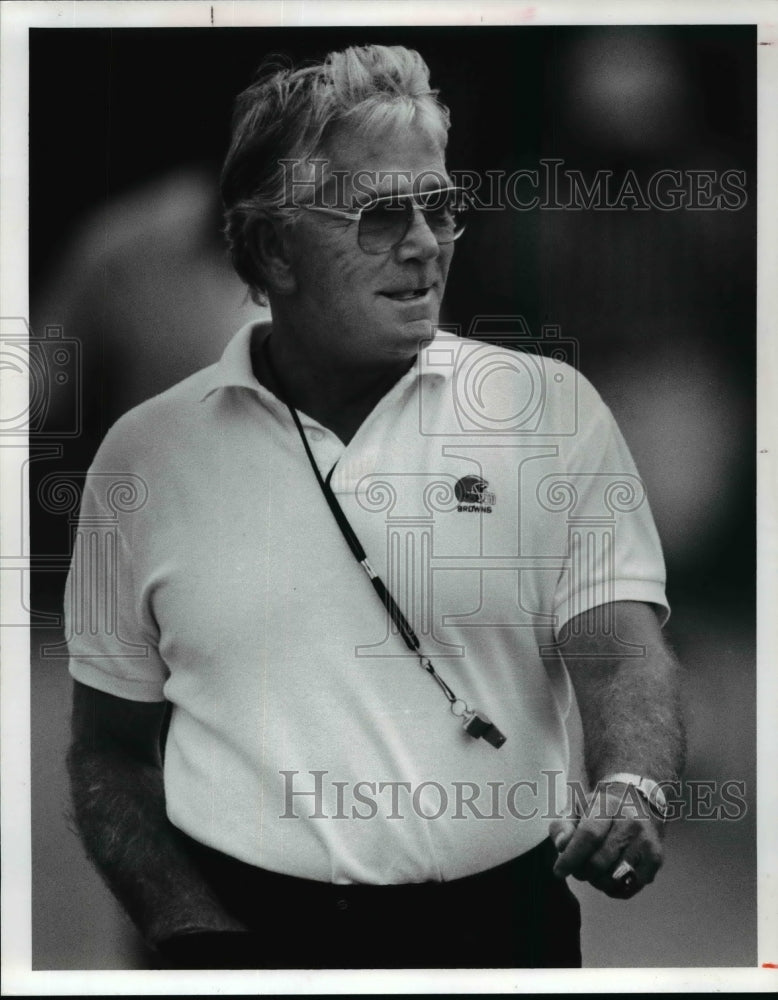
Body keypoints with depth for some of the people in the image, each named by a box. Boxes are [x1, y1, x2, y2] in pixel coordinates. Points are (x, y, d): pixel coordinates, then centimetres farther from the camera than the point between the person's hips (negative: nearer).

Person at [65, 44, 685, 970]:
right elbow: (110, 751, 6)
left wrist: (629, 788, -29)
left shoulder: (551, 412, -1)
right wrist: (194, 930, -7)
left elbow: (620, 647, -9)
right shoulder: (145, 455, 0)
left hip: (500, 918, 1)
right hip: (246, 920, 0)